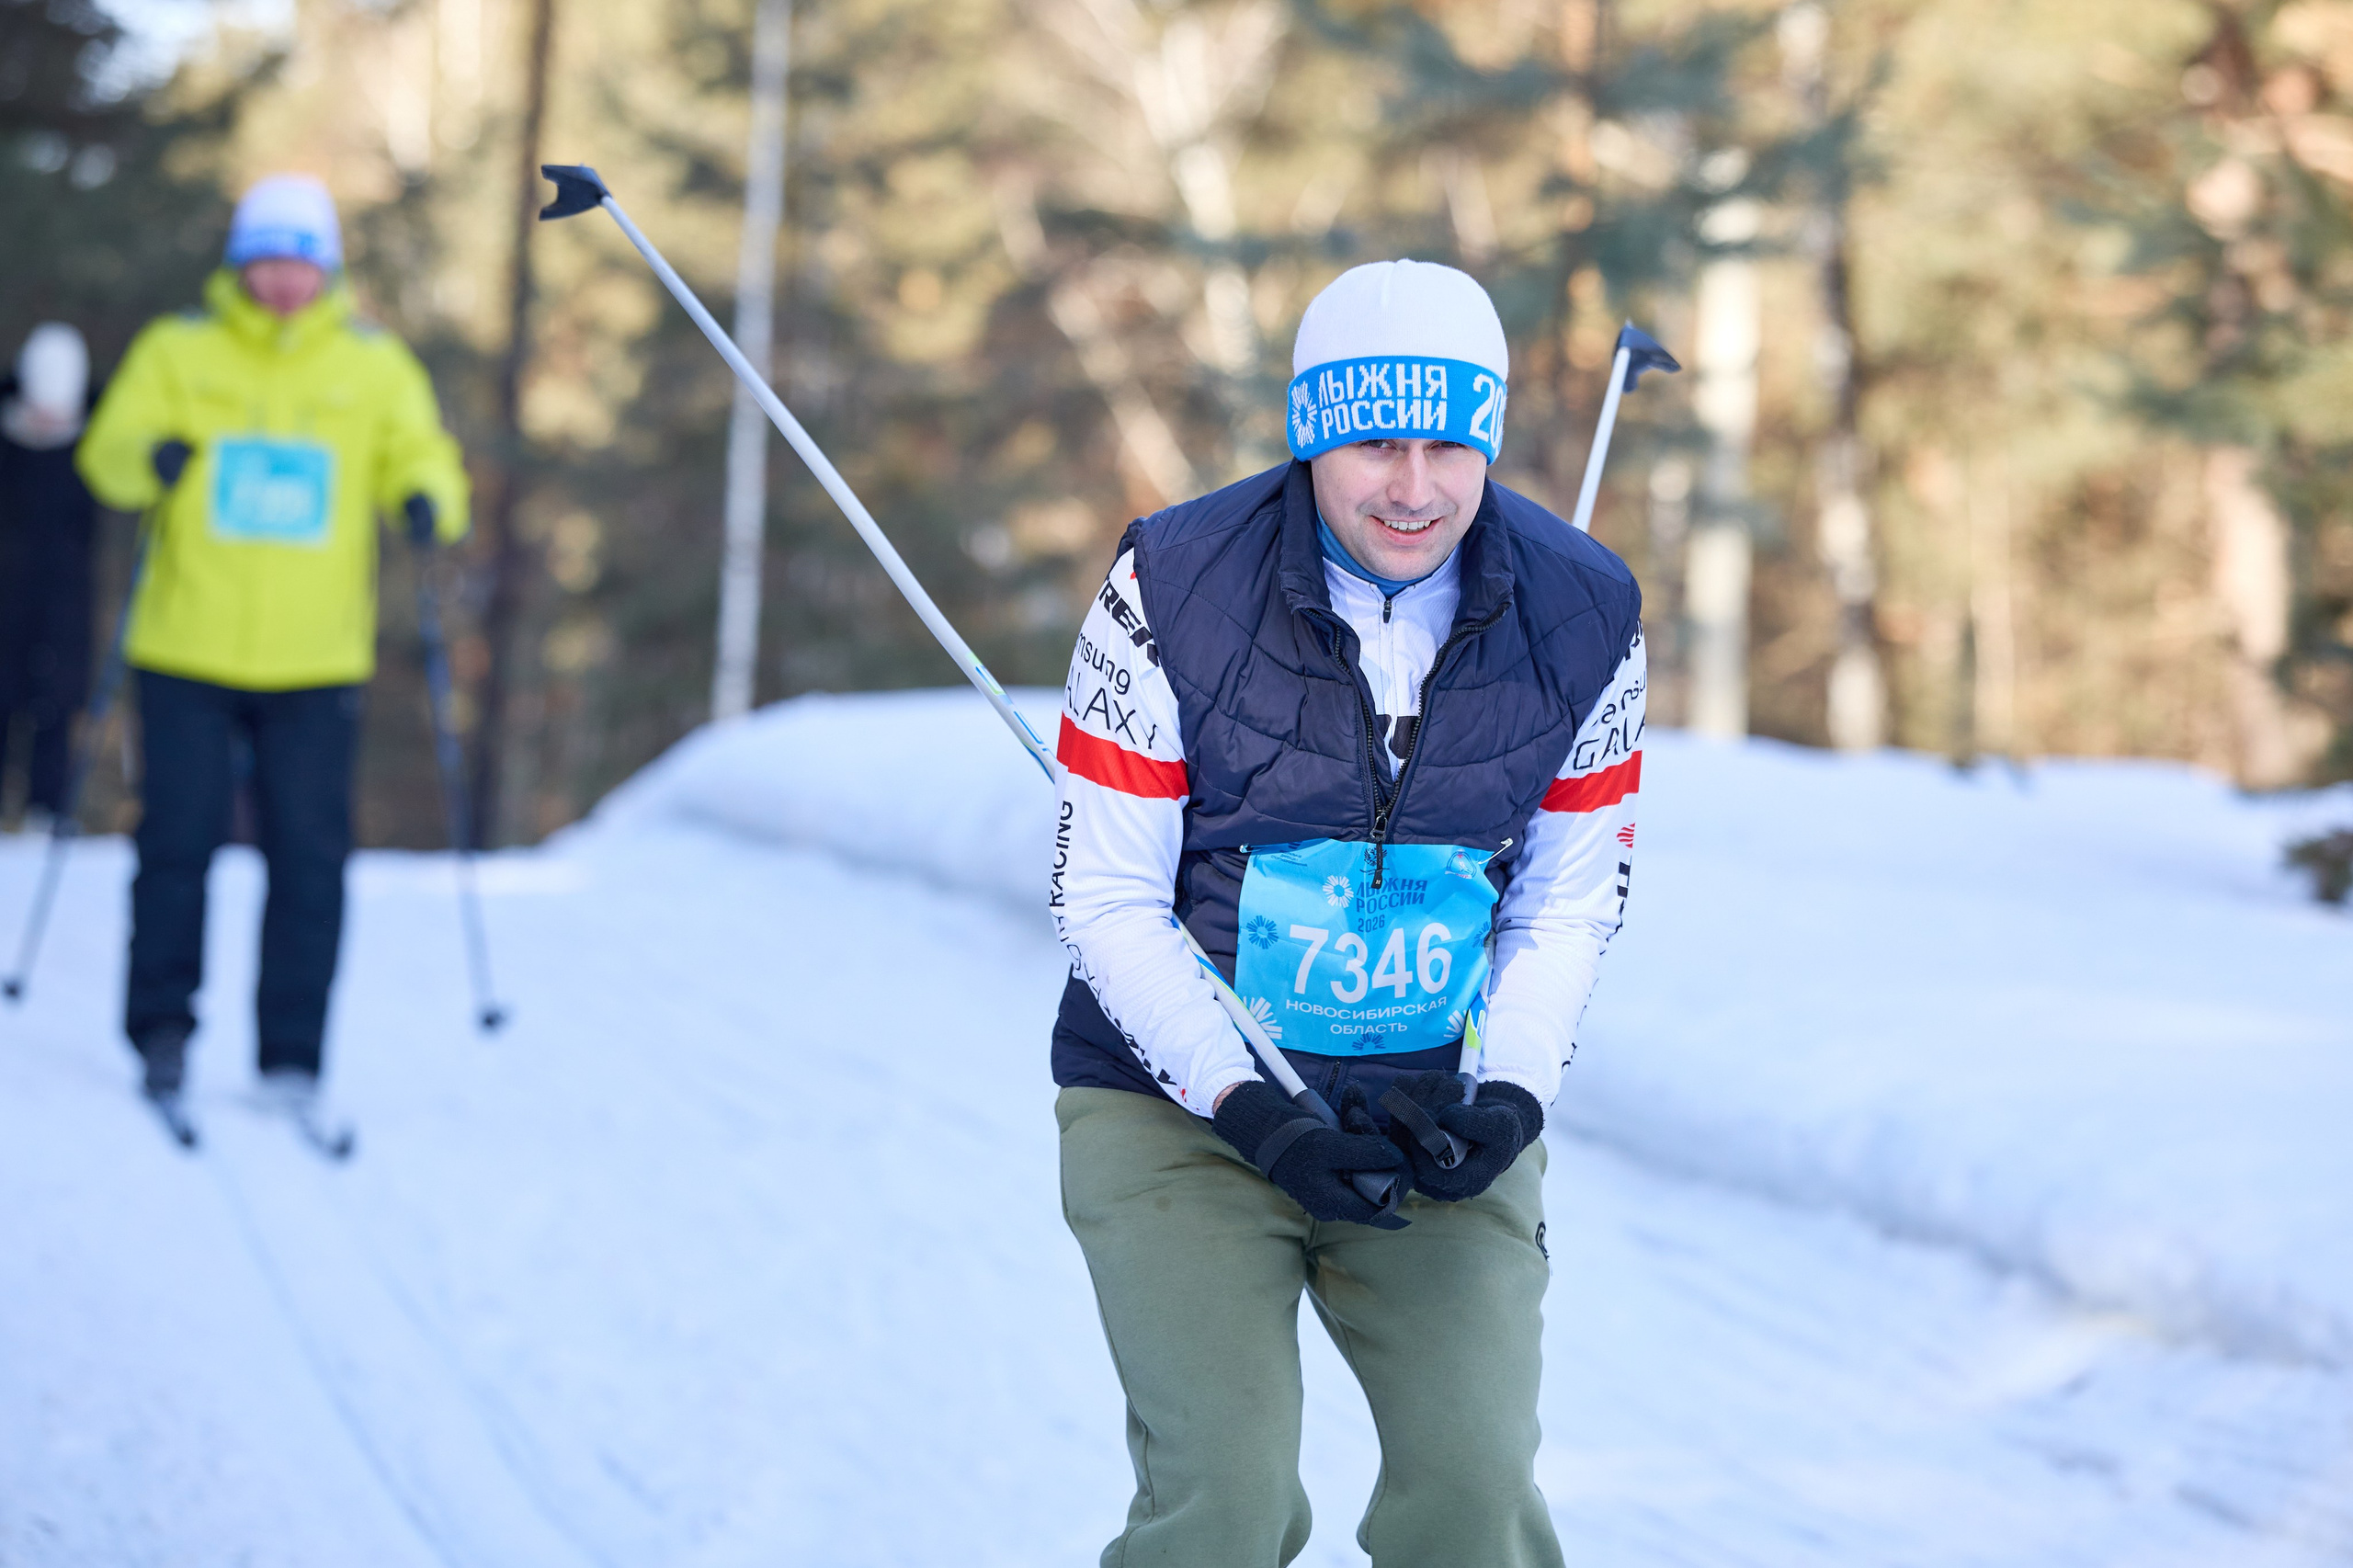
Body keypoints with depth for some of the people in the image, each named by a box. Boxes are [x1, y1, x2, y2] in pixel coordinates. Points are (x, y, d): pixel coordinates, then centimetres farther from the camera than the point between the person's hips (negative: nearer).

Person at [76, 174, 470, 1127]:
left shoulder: (375, 367, 7)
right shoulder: (178, 352, 5)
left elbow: (420, 455, 4)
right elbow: (108, 451, 0)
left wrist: (428, 499, -20)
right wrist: (147, 457, -24)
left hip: (314, 660, 1)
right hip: (188, 652, 0)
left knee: (309, 855, -2)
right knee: (180, 836, 1)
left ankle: (291, 1056, 5)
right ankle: (161, 1029, 17)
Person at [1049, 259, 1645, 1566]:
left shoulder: (1582, 616, -6)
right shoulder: (1173, 590, -14)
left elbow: (1572, 900, 6)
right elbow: (1106, 897, -9)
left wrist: (1511, 1093, -9)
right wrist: (1245, 1106, -19)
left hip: (1439, 1109, 2)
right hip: (1179, 1098, -2)